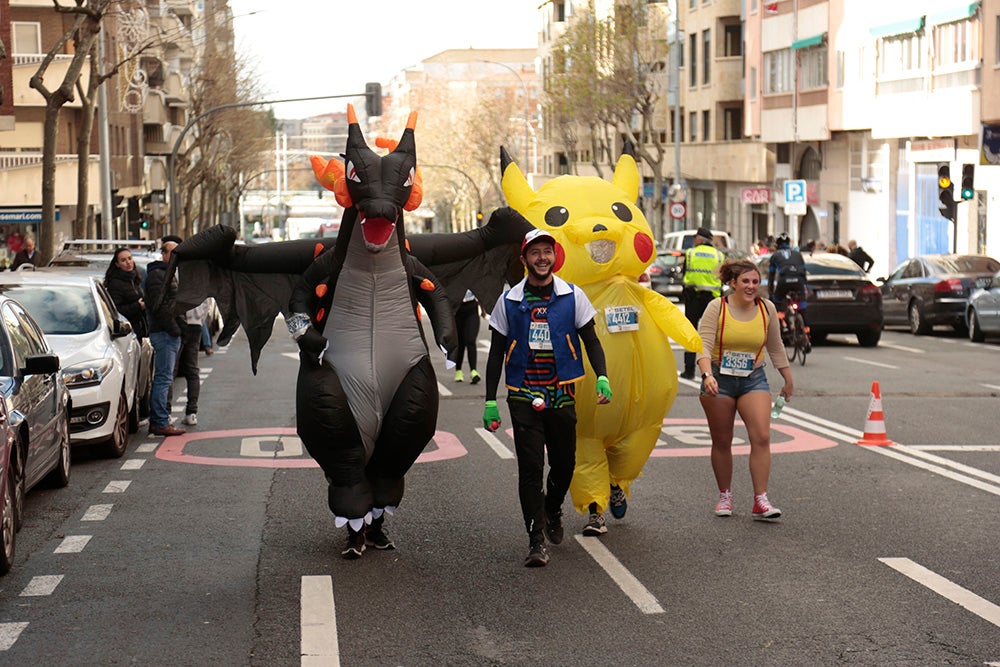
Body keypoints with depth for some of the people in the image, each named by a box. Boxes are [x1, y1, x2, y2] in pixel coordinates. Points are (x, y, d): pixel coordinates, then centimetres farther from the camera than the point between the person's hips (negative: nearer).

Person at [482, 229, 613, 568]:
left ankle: (552, 511, 39)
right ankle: (536, 540, -5)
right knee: (530, 467, -7)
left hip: (562, 395, 1)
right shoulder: (509, 301, 3)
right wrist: (490, 402, 3)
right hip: (523, 397, -1)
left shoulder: (573, 296, 3)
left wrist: (602, 378, -10)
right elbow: (496, 353, 8)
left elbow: (591, 340, 8)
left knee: (564, 463, 9)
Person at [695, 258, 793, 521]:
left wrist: (788, 380, 19)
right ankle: (725, 497, 24)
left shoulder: (767, 309, 0)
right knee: (722, 442, 8)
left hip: (754, 380, 2)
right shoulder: (717, 308, -9)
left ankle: (760, 501, -10)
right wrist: (707, 375, -33)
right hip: (720, 379, -1)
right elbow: (704, 345, -17)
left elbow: (775, 348, 13)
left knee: (762, 438, -13)